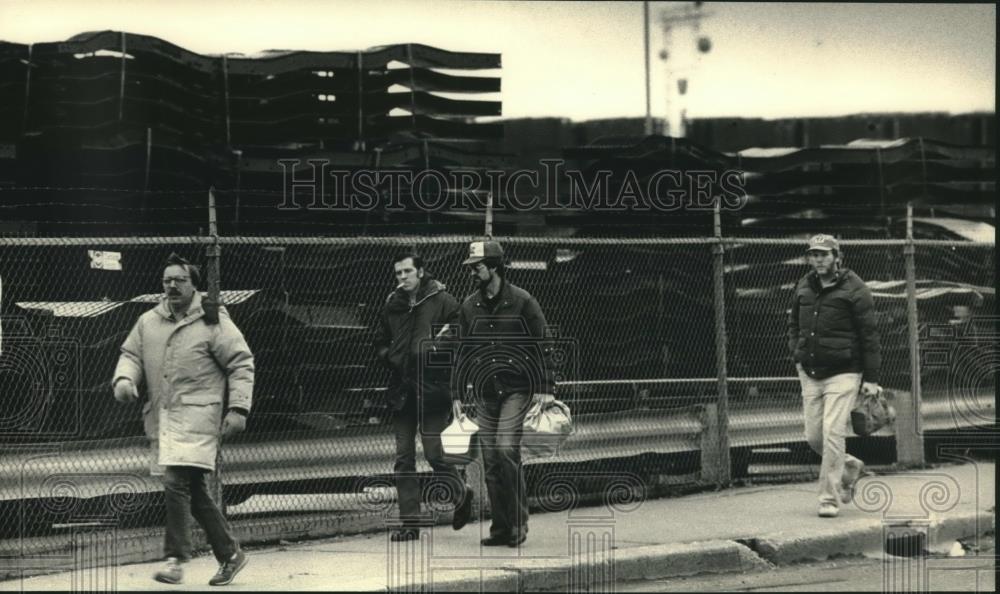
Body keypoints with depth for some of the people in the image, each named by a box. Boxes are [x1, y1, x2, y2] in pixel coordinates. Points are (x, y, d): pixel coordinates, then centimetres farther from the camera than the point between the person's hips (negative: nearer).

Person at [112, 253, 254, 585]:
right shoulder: (148, 323, 12)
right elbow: (131, 355, 16)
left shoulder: (213, 322, -3)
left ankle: (176, 560, -15)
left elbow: (242, 364, -2)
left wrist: (238, 408, -10)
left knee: (177, 482, -19)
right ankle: (229, 554, 25)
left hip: (197, 415, -6)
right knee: (194, 491, 12)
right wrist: (124, 378, -7)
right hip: (161, 418, 6)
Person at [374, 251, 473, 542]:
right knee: (403, 459, 3)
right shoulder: (392, 305, 13)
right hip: (401, 390, 5)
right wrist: (390, 356, 5)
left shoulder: (443, 301, -3)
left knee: (434, 453, -6)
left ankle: (461, 494, 22)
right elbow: (381, 343, 24)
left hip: (432, 388, -5)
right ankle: (410, 522, 7)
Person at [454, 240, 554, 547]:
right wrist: (458, 394, 12)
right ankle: (500, 528, 10)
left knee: (506, 447, -19)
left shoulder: (522, 302, -5)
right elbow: (462, 353, 16)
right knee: (490, 459, 3)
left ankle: (518, 523, -9)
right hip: (485, 392, 5)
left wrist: (543, 390, -9)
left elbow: (542, 346, -4)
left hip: (517, 388, -5)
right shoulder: (469, 307, 10)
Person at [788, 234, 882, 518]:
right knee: (813, 437, 6)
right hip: (810, 374, 6)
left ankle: (830, 499, -5)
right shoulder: (803, 287, 10)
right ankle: (850, 467, 33)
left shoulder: (854, 289, -6)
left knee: (833, 433, -12)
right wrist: (797, 356, 8)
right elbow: (793, 325, 24)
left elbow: (869, 335, -6)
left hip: (843, 373, -6)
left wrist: (871, 378, -8)